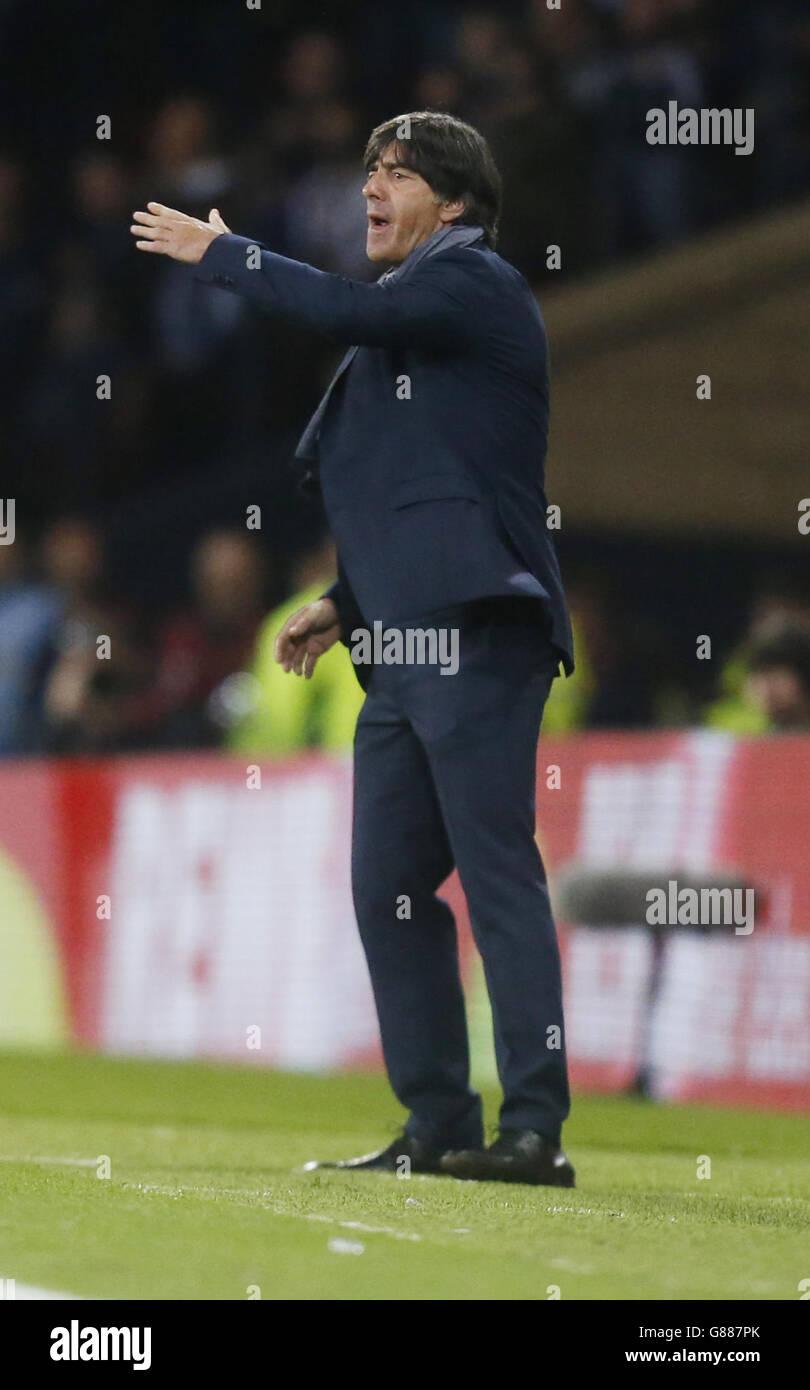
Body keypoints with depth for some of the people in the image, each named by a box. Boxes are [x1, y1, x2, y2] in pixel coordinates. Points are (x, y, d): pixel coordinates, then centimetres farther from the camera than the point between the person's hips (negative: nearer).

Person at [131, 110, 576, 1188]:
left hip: (475, 633, -10)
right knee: (388, 887, 8)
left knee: (498, 873, -12)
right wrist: (346, 604, 20)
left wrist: (216, 252, -9)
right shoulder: (411, 314, 24)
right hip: (404, 651, 10)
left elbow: (355, 312, -20)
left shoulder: (478, 282, -3)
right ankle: (438, 1127, 12)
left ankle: (535, 1130, -15)